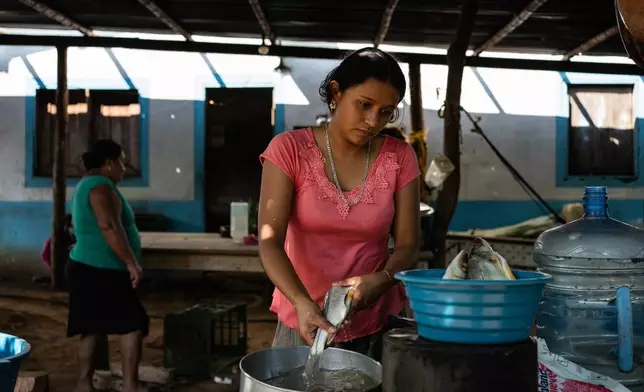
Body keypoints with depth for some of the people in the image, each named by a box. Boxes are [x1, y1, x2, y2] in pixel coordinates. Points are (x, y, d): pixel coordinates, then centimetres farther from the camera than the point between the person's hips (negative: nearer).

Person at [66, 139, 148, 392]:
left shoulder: (86, 184, 19)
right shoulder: (101, 186, -14)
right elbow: (110, 228, -25)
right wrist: (132, 263, -23)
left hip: (89, 269, 10)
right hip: (100, 272, -10)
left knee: (93, 328, 11)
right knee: (133, 324, -7)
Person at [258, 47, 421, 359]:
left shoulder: (399, 158, -2)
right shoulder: (289, 149, -9)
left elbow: (407, 245, -1)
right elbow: (269, 241, -15)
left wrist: (381, 280, -22)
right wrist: (302, 302, -30)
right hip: (303, 323, -1)